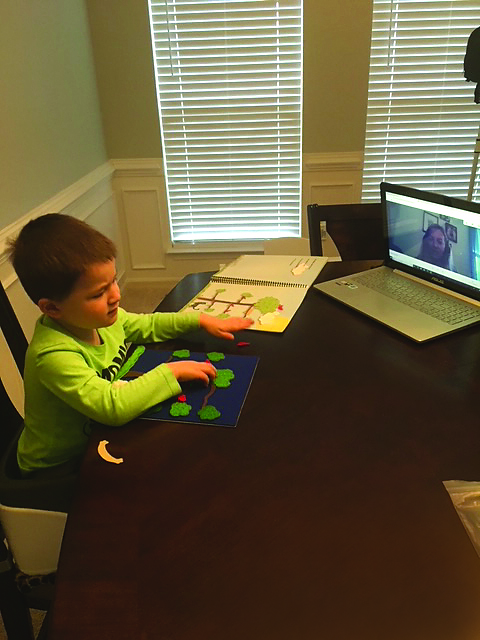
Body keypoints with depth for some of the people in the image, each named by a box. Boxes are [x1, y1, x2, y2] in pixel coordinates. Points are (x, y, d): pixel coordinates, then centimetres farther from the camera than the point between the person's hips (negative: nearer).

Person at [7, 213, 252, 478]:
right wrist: (171, 372, -33)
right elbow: (112, 406, -42)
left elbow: (148, 325, 7)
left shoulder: (103, 318, -11)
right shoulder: (52, 355, -35)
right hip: (58, 466, -6)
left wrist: (200, 320, -1)